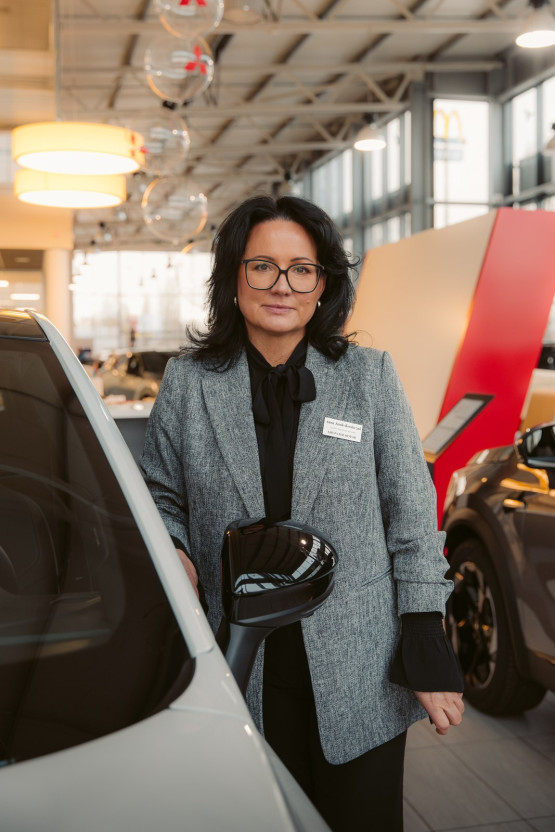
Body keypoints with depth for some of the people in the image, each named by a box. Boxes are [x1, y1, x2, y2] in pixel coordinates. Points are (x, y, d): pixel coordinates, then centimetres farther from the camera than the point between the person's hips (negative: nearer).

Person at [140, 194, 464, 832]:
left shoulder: (371, 378, 0)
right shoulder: (187, 383, 2)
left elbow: (411, 514, 1)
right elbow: (160, 497, 12)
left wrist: (427, 650, -2)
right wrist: (173, 553, -10)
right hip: (239, 678, 1)